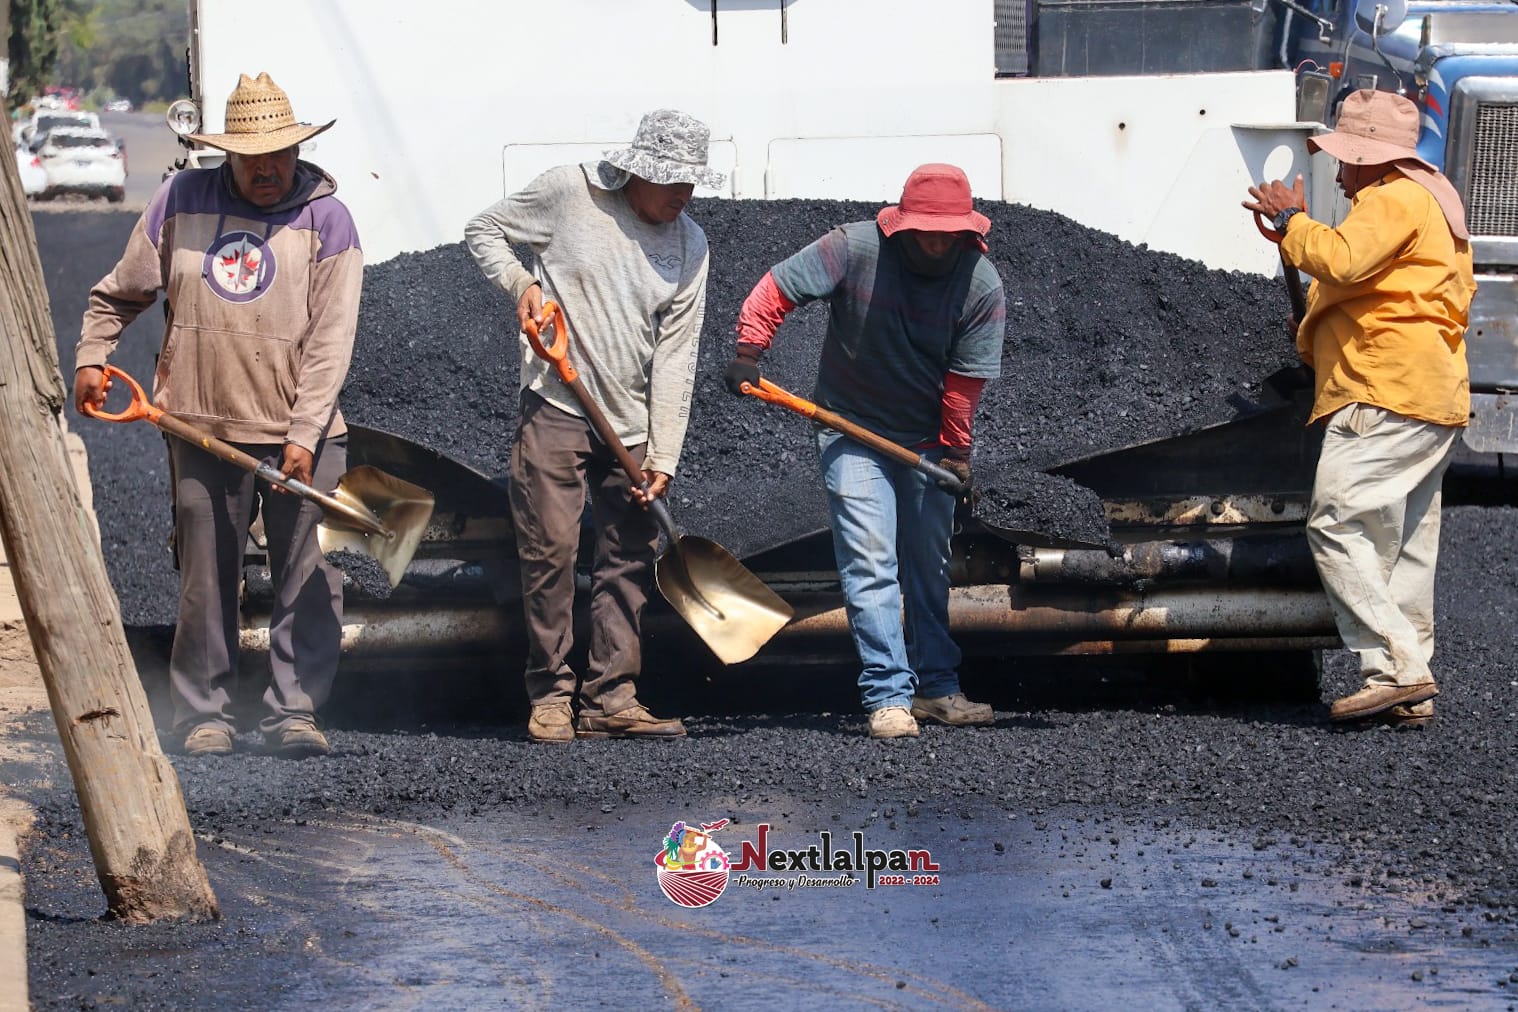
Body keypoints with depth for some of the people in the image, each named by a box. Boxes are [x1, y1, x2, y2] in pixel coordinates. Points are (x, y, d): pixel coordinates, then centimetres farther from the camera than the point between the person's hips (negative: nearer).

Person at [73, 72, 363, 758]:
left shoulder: (325, 218, -1)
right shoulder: (182, 200, 6)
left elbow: (330, 340, -7)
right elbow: (121, 294, 19)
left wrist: (304, 436, -14)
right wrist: (91, 357, 7)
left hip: (301, 431, -1)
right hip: (202, 424, 1)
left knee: (308, 579, -3)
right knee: (206, 578, 4)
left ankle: (293, 710, 4)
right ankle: (204, 714, 11)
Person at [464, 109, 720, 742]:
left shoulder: (690, 246, 4)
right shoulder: (568, 192, -5)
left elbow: (676, 355, 2)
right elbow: (483, 231, 8)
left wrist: (663, 455, -4)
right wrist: (520, 283, -11)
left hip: (632, 422, 4)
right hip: (555, 408, -4)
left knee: (630, 559, 3)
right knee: (549, 548, -8)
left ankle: (611, 698, 10)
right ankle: (550, 695, 0)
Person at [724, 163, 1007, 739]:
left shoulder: (982, 287, -13)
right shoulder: (854, 250, -18)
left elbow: (965, 380, -8)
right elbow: (776, 292, -12)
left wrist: (955, 452, -4)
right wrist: (748, 354, -23)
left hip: (927, 442, 3)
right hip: (852, 433, -3)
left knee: (930, 568, 13)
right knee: (870, 565, -12)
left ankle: (935, 688, 25)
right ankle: (888, 697, -15)